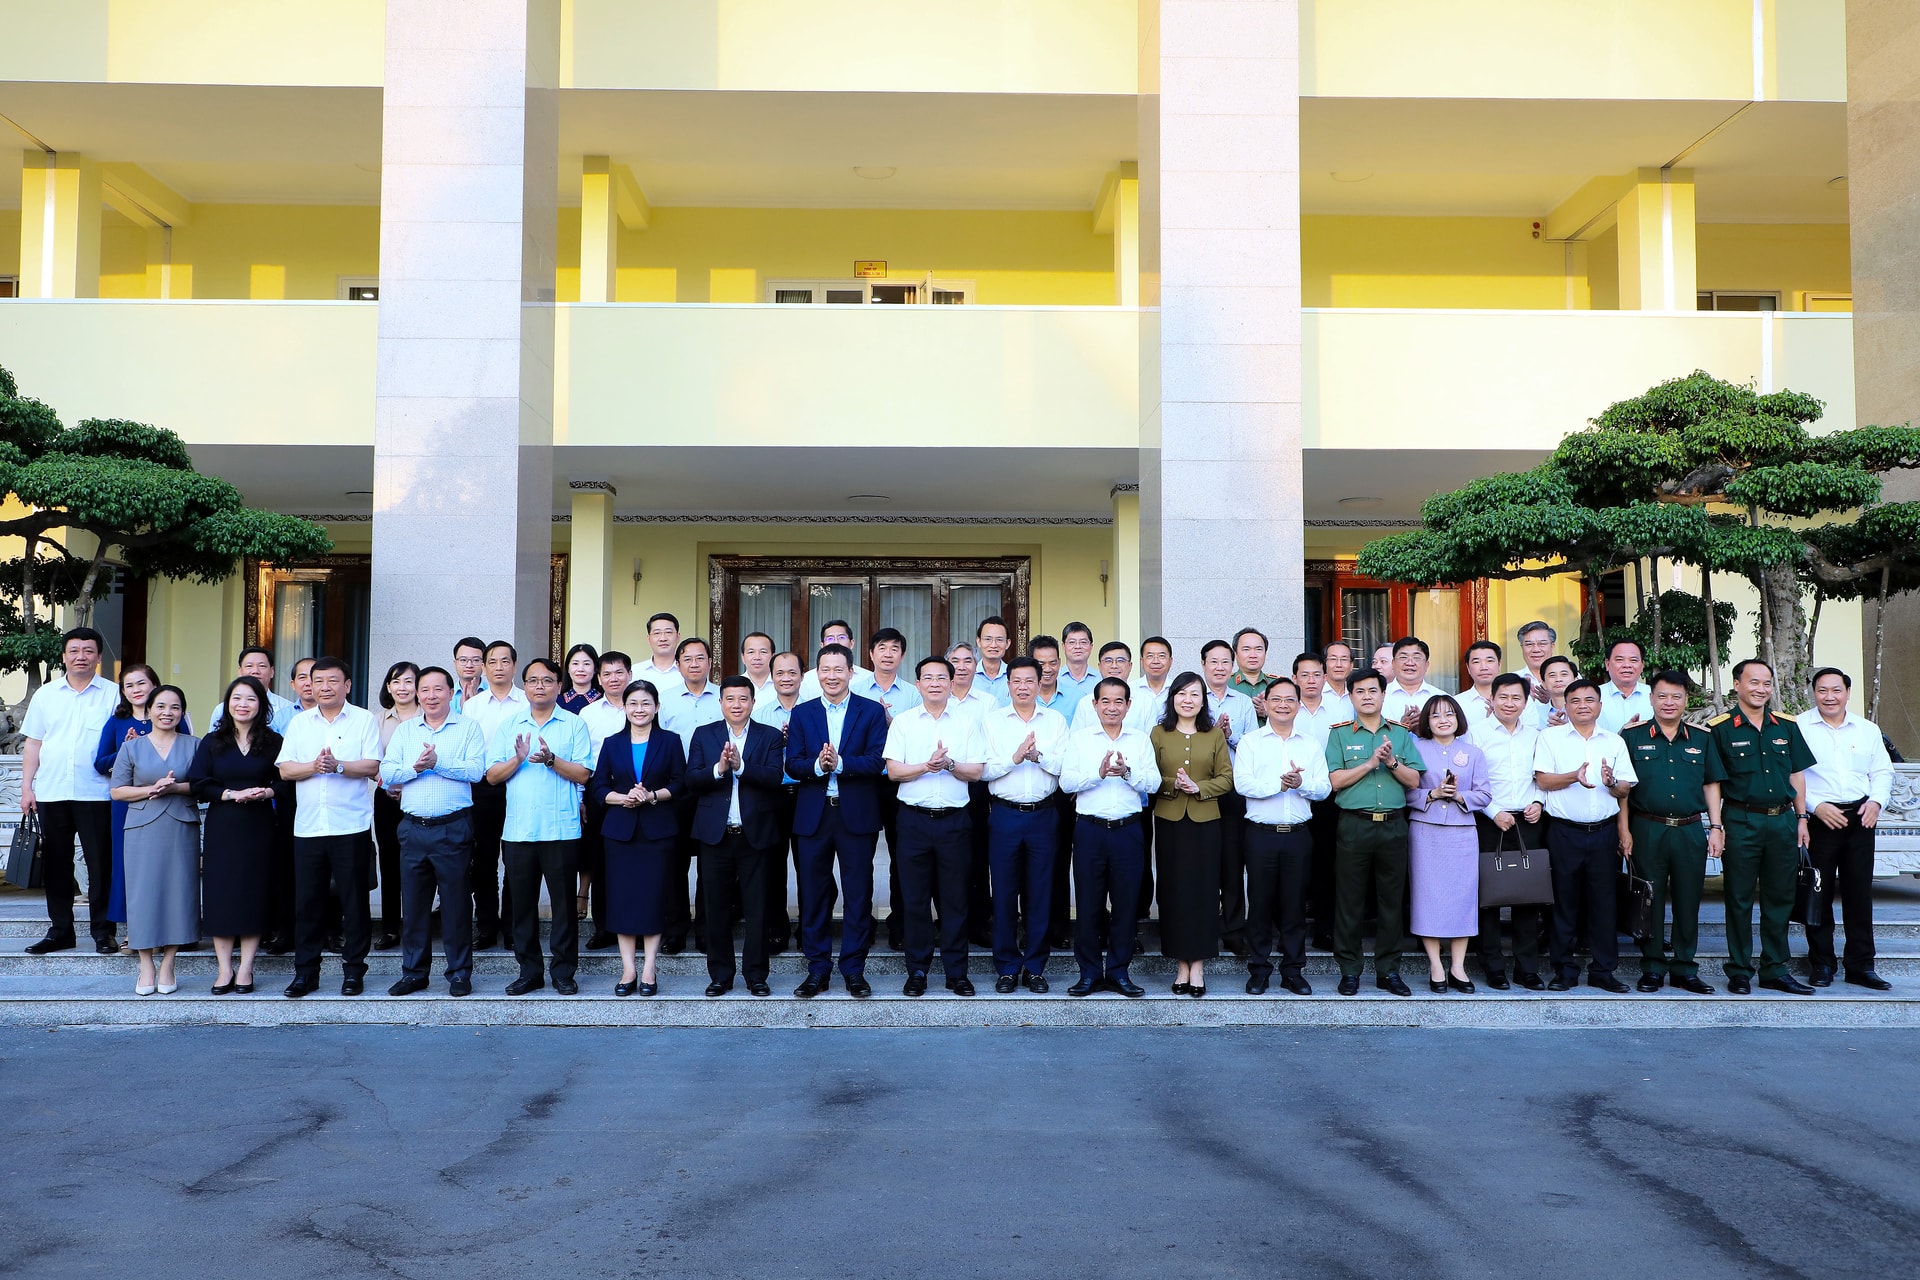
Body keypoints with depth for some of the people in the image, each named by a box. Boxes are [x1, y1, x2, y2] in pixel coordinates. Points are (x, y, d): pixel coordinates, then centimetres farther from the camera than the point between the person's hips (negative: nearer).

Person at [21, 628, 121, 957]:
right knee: (56, 865, 9)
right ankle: (60, 931, 19)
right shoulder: (46, 694, 12)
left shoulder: (113, 694, 3)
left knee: (101, 865, -1)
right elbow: (33, 744, 13)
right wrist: (26, 788, 7)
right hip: (51, 794, 3)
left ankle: (103, 931, 8)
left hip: (96, 794, -3)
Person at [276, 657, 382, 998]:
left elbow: (372, 766, -6)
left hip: (351, 826, -3)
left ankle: (353, 969, 10)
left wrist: (338, 765, -20)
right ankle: (305, 970, 15)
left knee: (354, 899, 1)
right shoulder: (299, 723, 13)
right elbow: (285, 769, 5)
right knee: (306, 900, 5)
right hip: (308, 826, 3)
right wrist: (313, 766, -13)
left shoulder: (365, 720, 4)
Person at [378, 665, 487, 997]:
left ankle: (460, 973, 11)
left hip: (453, 828, -3)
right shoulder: (404, 730, 13)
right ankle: (414, 972, 19)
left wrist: (438, 762, -17)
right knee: (413, 902, 9)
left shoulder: (468, 727, 3)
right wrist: (415, 767, -14)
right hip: (413, 828, 4)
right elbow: (386, 773, 3)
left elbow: (476, 770, -10)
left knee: (456, 902, 1)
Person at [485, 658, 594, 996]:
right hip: (517, 829, 3)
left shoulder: (574, 724, 3)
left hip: (561, 829, -3)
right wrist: (518, 758, -11)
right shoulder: (508, 725, 12)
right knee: (522, 902, 8)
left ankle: (564, 972, 11)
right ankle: (529, 971, 19)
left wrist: (551, 759, -18)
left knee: (564, 902, 1)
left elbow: (584, 774, -5)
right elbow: (492, 775, 6)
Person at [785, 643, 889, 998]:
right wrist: (817, 765, -19)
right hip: (813, 814, 2)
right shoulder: (802, 713, 8)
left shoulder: (872, 712, 2)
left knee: (858, 893, 3)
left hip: (857, 814, -2)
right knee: (813, 893, 7)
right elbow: (792, 764, 1)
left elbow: (877, 761, -9)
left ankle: (854, 969, 13)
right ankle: (817, 968, 17)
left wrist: (840, 763, -22)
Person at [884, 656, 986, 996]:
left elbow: (976, 772, 2)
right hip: (914, 818, 0)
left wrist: (950, 764, -15)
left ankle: (956, 971, 12)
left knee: (955, 898, 3)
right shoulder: (902, 722, 6)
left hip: (954, 818, 0)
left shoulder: (966, 723, 8)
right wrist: (927, 766, -16)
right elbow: (893, 771, -2)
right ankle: (917, 971, 13)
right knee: (915, 897, 3)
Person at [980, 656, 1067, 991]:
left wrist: (1038, 755, -18)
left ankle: (1035, 967, 15)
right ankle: (1007, 967, 14)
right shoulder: (991, 722, 5)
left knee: (1040, 893, 5)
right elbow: (984, 770, -4)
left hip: (1043, 814, 1)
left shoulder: (1056, 721, 7)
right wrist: (1015, 757, -18)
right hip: (1004, 813, 0)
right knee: (1005, 892, 3)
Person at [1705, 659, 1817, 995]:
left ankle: (1775, 970, 20)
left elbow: (1796, 775, 14)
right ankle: (1739, 971, 11)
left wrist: (1801, 819, 10)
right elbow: (1712, 781, -5)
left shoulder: (1786, 726, 10)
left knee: (1779, 898, 10)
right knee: (1740, 899, 3)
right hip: (1741, 822, -4)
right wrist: (1716, 826, -11)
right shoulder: (1720, 728, -3)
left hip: (1783, 821, 4)